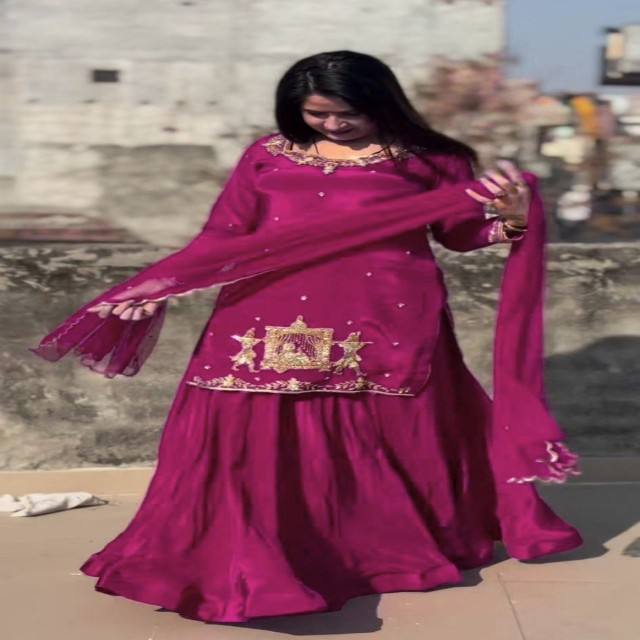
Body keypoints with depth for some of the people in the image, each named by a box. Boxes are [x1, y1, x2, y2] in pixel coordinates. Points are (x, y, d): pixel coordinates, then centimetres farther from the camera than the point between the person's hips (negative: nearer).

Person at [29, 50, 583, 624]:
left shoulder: (425, 160, 4)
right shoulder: (268, 157, 9)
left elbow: (460, 233, 9)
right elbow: (223, 238, 9)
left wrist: (512, 219, -11)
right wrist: (154, 289, 0)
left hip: (386, 324, -1)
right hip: (274, 323, 2)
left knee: (386, 441, 6)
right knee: (259, 440, -2)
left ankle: (405, 546, 29)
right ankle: (250, 565, 9)